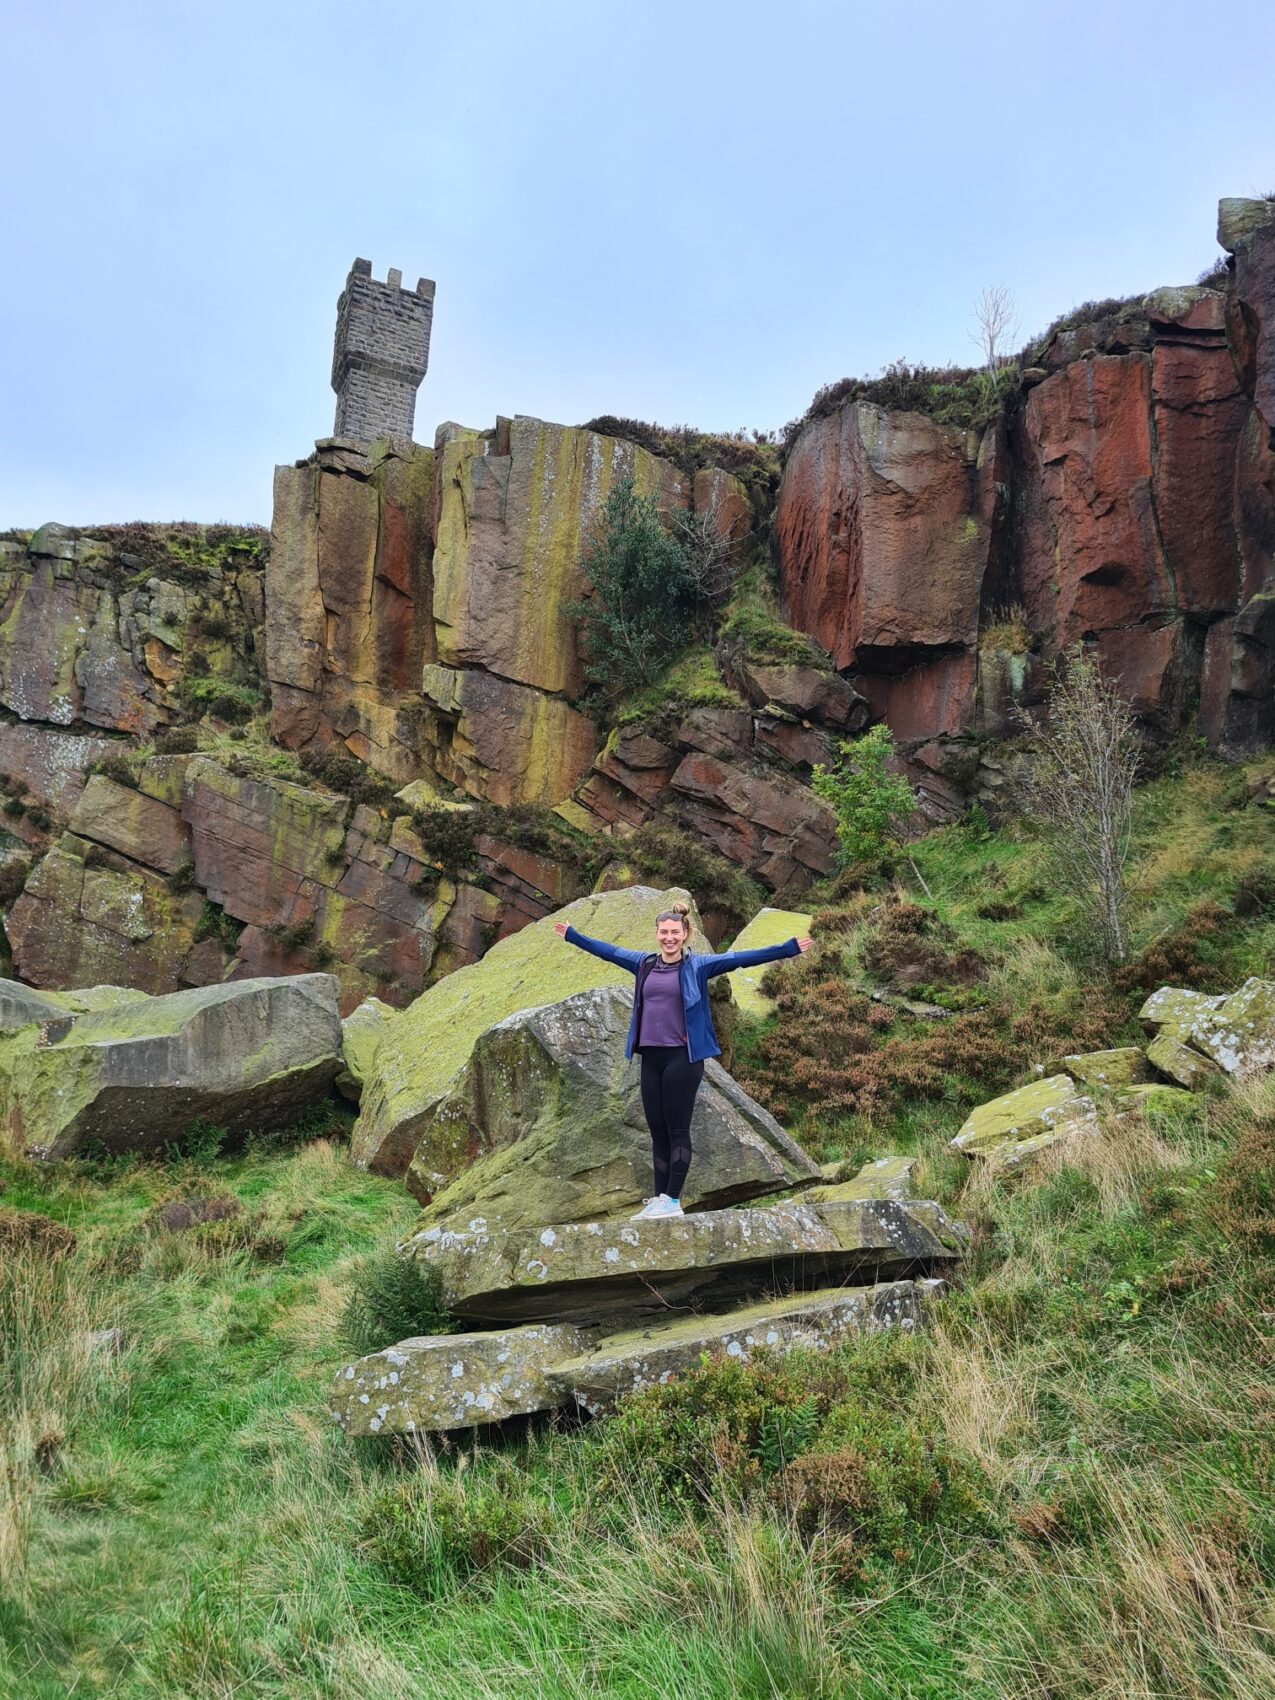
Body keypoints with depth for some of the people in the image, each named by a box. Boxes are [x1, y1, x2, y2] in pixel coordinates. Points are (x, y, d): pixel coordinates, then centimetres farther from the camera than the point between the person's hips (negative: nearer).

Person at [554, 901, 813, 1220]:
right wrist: (571, 935, 33)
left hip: (682, 1058, -5)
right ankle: (659, 1199, 14)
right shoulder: (644, 963, 10)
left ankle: (673, 1200, 2)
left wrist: (789, 948, -17)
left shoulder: (697, 965, -3)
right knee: (657, 1131, 8)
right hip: (650, 1057, 5)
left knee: (677, 1130, -2)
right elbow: (608, 951, 23)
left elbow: (740, 958, -10)